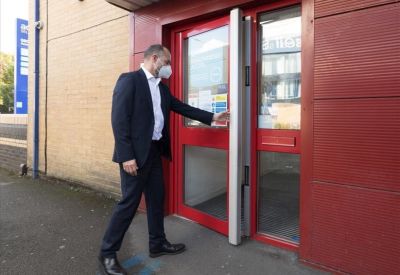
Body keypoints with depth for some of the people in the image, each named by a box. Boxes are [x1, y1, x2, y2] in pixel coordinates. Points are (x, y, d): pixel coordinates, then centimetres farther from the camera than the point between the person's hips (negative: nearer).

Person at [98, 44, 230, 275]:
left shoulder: (162, 87, 15)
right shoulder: (129, 80, -10)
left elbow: (181, 107, 18)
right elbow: (119, 119, -16)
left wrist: (211, 117, 16)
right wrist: (127, 156, -21)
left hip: (155, 150, 8)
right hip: (135, 153, -8)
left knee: (157, 198, 15)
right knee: (129, 202, -3)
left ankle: (158, 244, 31)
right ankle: (108, 253, 15)